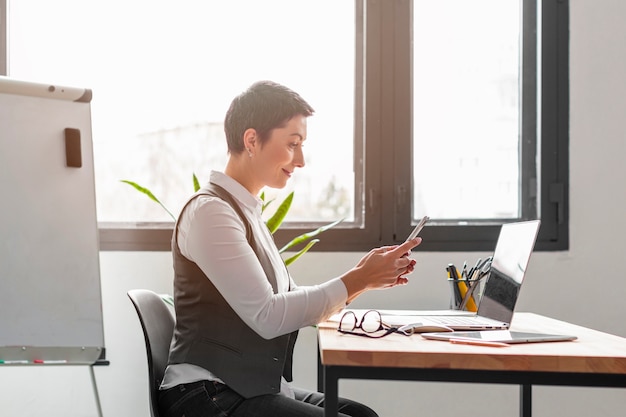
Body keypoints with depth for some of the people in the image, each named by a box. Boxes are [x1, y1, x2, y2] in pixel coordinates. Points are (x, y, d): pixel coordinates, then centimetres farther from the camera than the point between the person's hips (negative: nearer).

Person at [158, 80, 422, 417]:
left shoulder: (247, 212, 15)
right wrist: (357, 280, -15)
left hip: (251, 389, 8)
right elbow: (267, 316, -21)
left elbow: (295, 304, 13)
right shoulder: (209, 211, -13)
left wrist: (365, 277, 0)